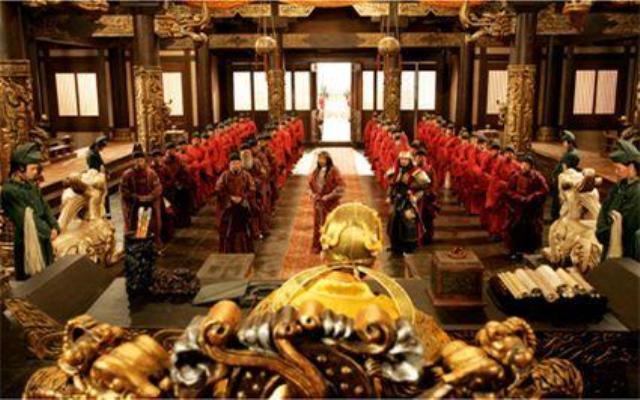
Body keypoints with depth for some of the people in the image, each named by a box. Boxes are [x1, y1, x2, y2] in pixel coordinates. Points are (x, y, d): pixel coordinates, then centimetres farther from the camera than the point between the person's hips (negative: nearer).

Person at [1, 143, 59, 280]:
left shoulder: (31, 185, 5)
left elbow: (44, 207, 10)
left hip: (44, 241, 8)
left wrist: (54, 227, -7)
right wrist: (48, 231, -12)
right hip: (27, 244, -8)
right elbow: (26, 220, -22)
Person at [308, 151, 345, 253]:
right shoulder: (316, 171, 8)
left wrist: (329, 196, -17)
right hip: (318, 202, 6)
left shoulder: (333, 171, -10)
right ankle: (317, 246, 21)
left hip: (330, 203, -6)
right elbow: (311, 183, 21)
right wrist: (313, 194, 5)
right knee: (318, 224, 10)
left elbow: (340, 186, -14)